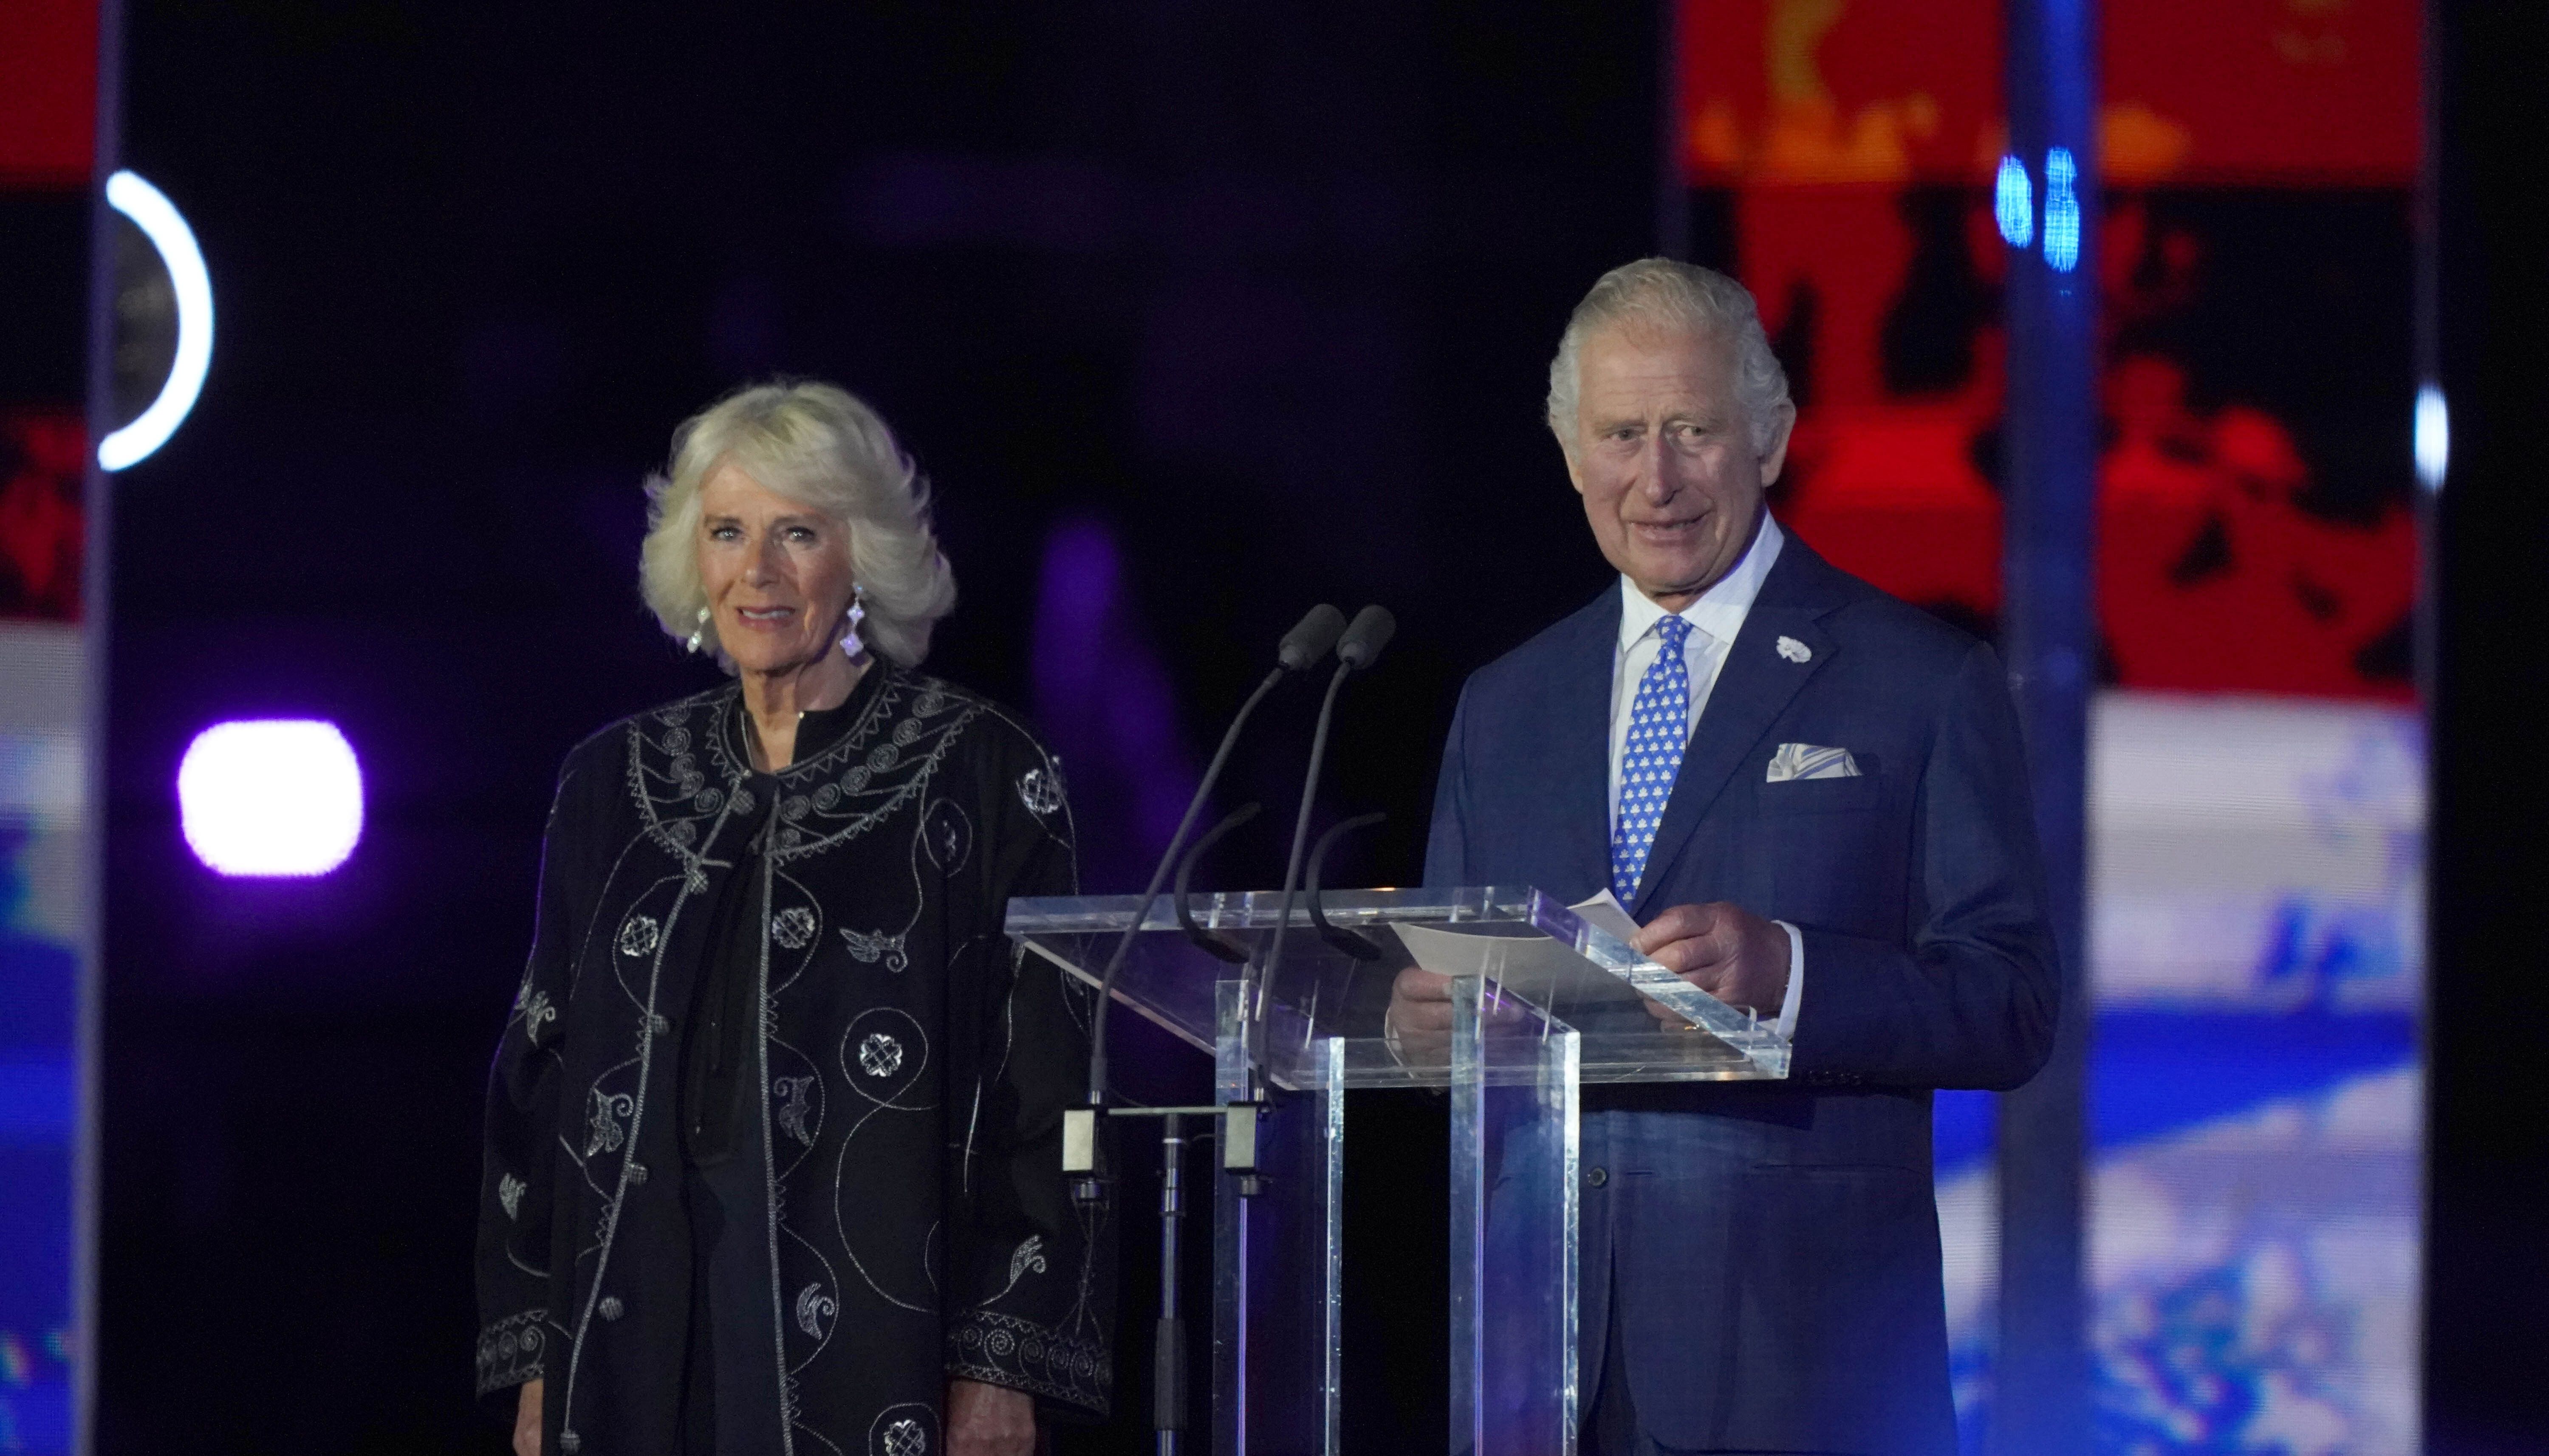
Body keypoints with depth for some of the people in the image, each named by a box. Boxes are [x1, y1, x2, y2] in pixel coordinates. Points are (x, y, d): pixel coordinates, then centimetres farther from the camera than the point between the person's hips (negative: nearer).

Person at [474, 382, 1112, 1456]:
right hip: (646, 1343, 4)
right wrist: (536, 1365, 8)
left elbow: (1040, 1090, -4)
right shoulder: (616, 782, 12)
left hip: (879, 1355, -4)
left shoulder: (980, 772, -1)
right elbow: (541, 1078, 15)